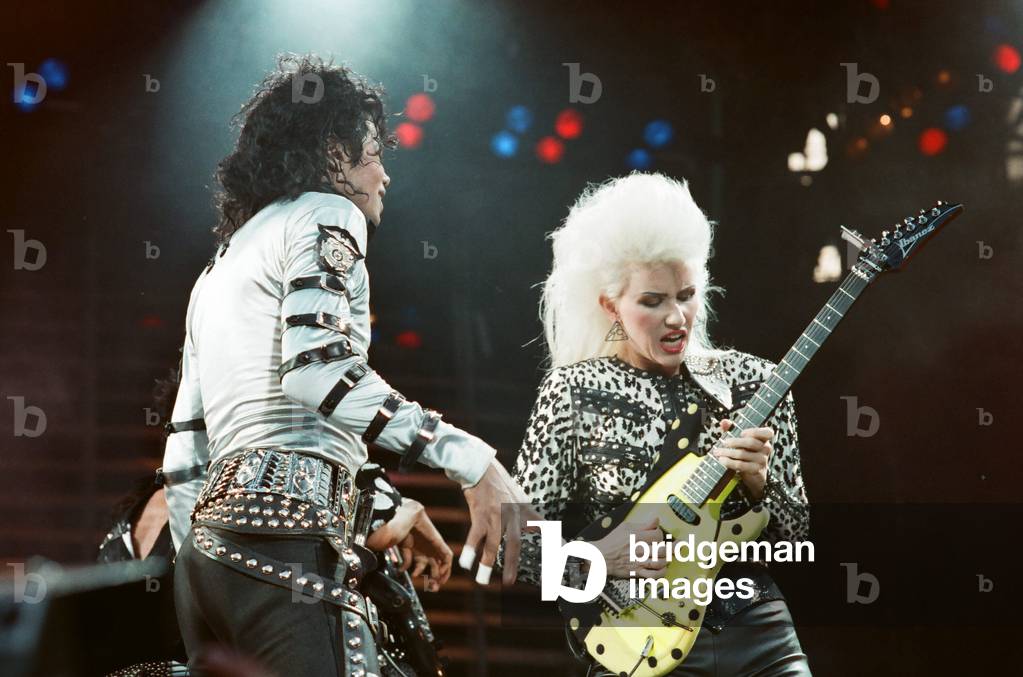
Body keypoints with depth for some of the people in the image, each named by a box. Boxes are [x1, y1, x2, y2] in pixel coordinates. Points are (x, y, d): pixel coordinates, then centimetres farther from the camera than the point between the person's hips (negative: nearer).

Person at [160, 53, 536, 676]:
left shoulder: (221, 266, 29)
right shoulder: (324, 215, 3)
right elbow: (315, 369, -16)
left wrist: (200, 574, 25)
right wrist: (474, 462, -19)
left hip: (205, 551, 9)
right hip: (287, 537, -9)